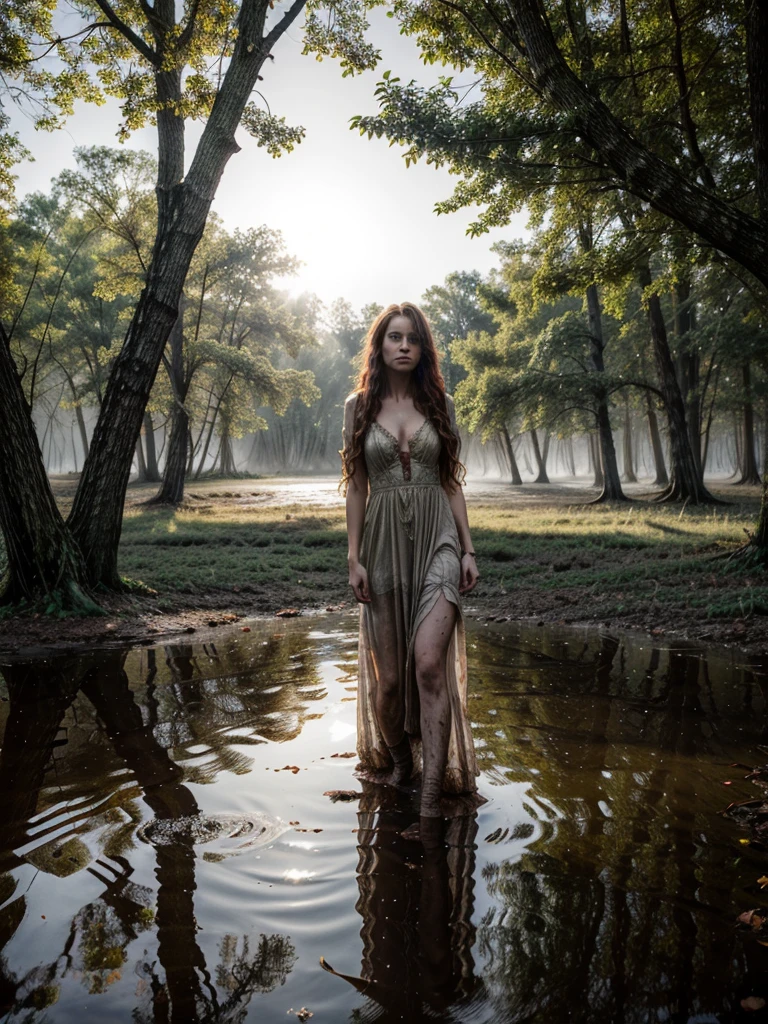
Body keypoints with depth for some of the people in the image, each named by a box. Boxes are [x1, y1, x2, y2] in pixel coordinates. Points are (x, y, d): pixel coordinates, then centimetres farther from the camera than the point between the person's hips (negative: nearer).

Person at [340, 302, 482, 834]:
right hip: (384, 543, 1)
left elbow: (452, 481, 9)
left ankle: (432, 799, -9)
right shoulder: (359, 406, 5)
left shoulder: (440, 403, 7)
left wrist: (469, 549, 2)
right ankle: (398, 760, 34)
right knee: (389, 674, 6)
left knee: (429, 662, -16)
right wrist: (354, 558, -1)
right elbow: (356, 486, 5)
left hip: (437, 539, 0)